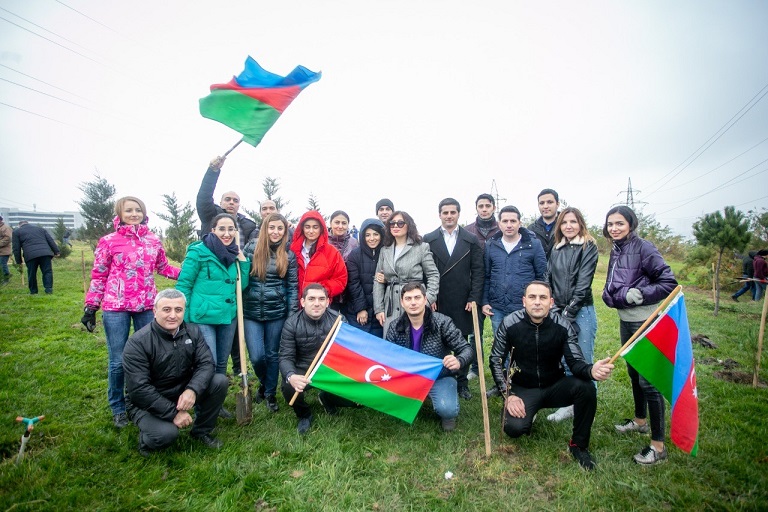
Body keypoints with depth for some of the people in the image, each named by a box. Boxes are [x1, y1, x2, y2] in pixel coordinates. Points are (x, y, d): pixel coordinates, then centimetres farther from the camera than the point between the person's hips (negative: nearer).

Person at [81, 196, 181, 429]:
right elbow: (98, 276, 1)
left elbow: (163, 268, 16)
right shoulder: (108, 241, -3)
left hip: (147, 306, 3)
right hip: (116, 308, -3)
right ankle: (118, 408, 25)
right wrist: (90, 307, -1)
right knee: (118, 362, 6)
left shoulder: (154, 241, 5)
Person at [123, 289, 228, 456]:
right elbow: (139, 389, -24)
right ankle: (146, 439, 7)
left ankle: (201, 431, 6)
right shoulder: (138, 342, -20)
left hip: (183, 392, 5)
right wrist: (173, 412, -26)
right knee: (167, 433, -32)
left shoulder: (192, 332, -5)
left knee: (220, 381, -16)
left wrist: (192, 390, -32)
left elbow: (206, 363, -12)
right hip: (148, 403, -5)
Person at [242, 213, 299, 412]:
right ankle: (264, 383, 31)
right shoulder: (252, 247, -1)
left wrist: (293, 314, -2)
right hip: (252, 312, 0)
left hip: (277, 313, 0)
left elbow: (293, 286, 1)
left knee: (272, 355, 11)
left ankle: (270, 393, 31)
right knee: (257, 356, -2)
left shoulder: (288, 254, 1)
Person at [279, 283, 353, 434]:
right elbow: (286, 357, -15)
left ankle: (326, 398, 21)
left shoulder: (338, 319, -8)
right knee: (289, 388, -32)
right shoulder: (292, 324, -12)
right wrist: (291, 376, -37)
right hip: (304, 372, -1)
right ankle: (304, 415, 6)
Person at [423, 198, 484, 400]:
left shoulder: (471, 240, 5)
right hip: (436, 303, 0)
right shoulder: (428, 240, 4)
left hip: (463, 303, 1)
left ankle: (462, 382, 23)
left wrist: (474, 298, -5)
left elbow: (478, 271, 3)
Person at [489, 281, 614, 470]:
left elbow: (576, 362, -17)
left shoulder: (563, 326, -14)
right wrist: (509, 395, -16)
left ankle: (579, 445, -4)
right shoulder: (510, 324, -16)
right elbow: (495, 361, -8)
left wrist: (591, 370, -41)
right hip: (523, 389, -1)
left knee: (586, 387, -28)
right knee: (514, 427, -27)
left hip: (555, 386, 2)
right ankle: (529, 414, 13)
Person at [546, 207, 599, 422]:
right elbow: (549, 281, 10)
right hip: (559, 312, 5)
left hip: (581, 311, -5)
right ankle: (569, 404, 25)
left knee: (583, 361, 1)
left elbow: (584, 282, -11)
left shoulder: (588, 247, -3)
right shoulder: (556, 250, 13)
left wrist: (570, 310, -14)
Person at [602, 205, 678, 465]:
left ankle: (658, 445, 9)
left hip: (647, 322, -8)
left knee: (649, 380, -3)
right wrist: (623, 296, -4)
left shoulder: (643, 248, -14)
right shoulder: (616, 251, 8)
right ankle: (640, 421, 41)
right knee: (634, 374, 21)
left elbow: (669, 282, -16)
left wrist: (639, 294, -20)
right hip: (626, 320, 8)